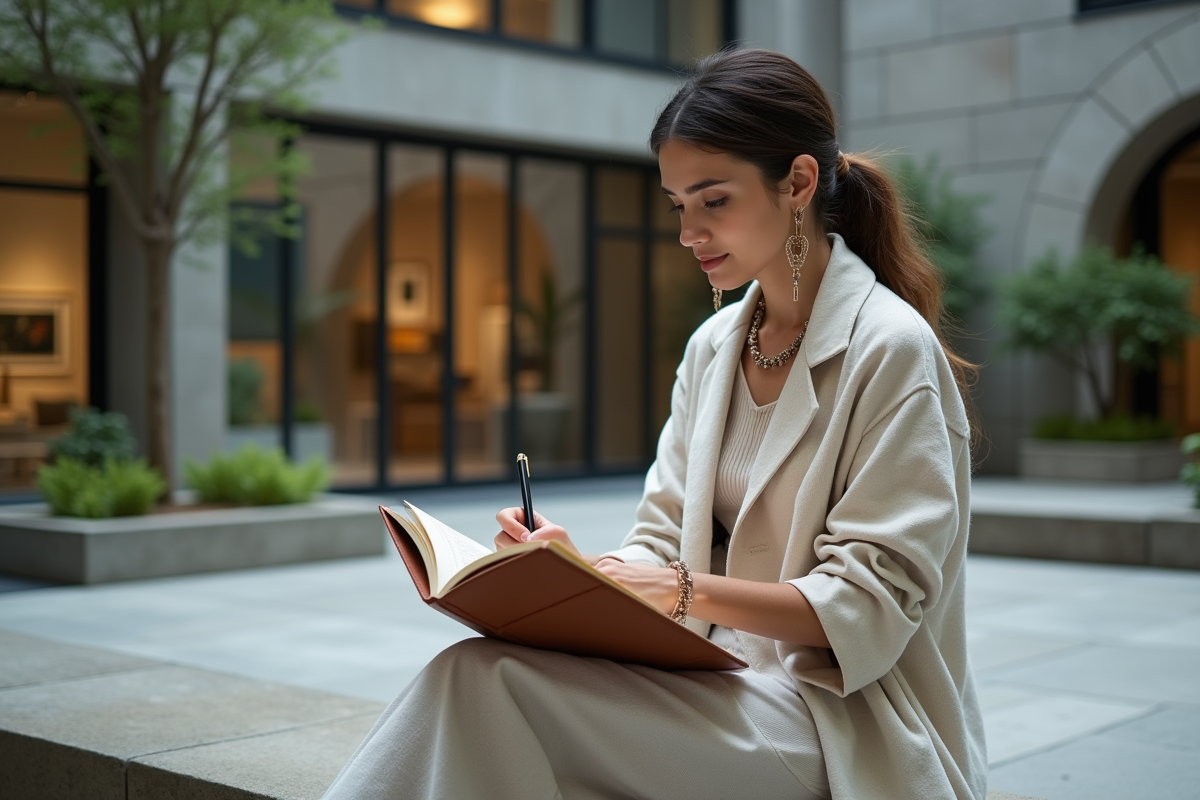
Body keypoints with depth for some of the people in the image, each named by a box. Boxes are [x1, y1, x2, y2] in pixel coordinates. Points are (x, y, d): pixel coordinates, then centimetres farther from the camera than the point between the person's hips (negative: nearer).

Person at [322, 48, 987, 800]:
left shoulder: (890, 348, -10)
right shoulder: (712, 348, 11)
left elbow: (872, 605, -15)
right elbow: (665, 541, 11)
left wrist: (688, 591, -26)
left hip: (841, 719, -6)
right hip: (726, 684, 6)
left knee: (490, 680, -26)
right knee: (477, 675, -23)